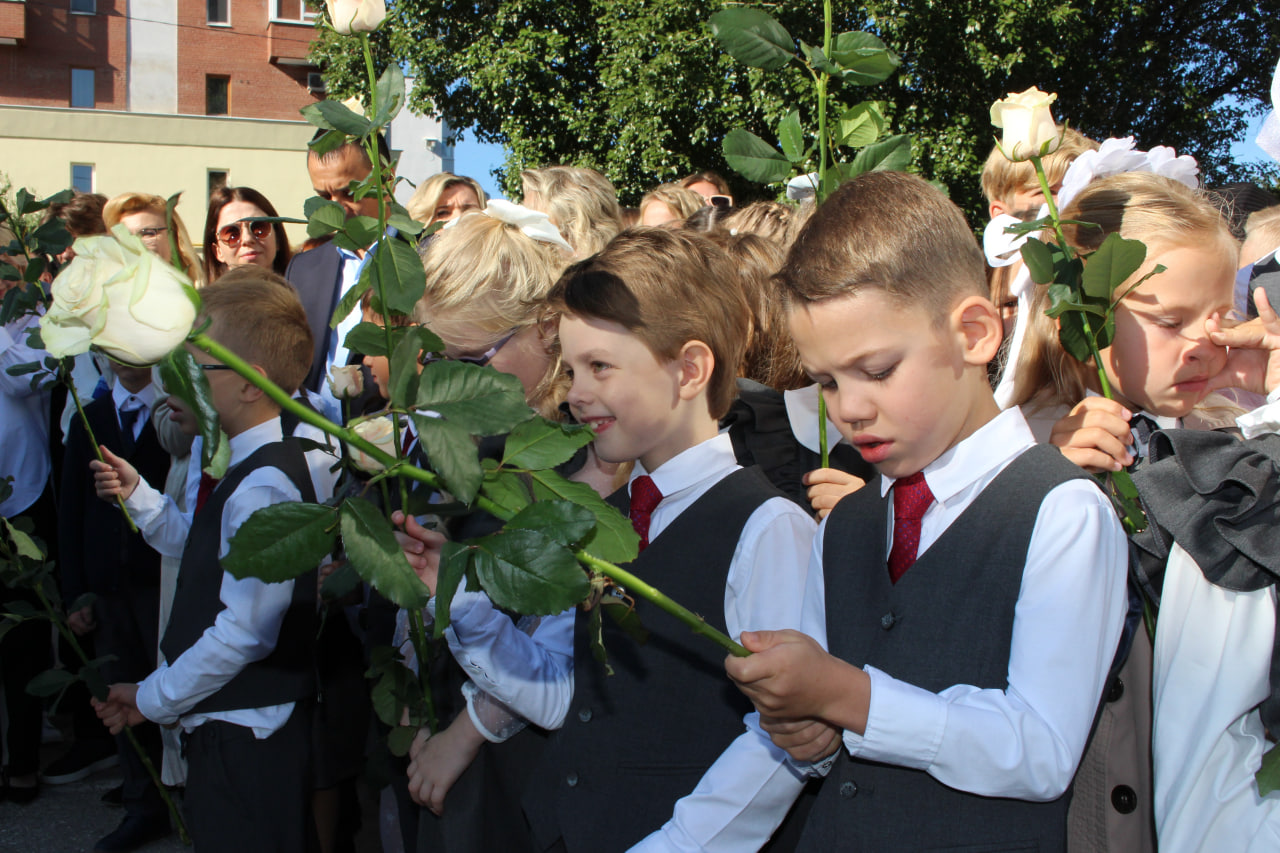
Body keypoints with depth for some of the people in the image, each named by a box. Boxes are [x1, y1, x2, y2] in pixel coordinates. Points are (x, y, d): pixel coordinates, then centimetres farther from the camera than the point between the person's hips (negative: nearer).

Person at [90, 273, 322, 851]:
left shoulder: (263, 488, -25)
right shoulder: (255, 469, 8)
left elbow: (243, 633, -27)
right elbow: (203, 546, 26)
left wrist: (152, 700, -14)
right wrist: (137, 494, 13)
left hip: (245, 742, -10)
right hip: (231, 726, 10)